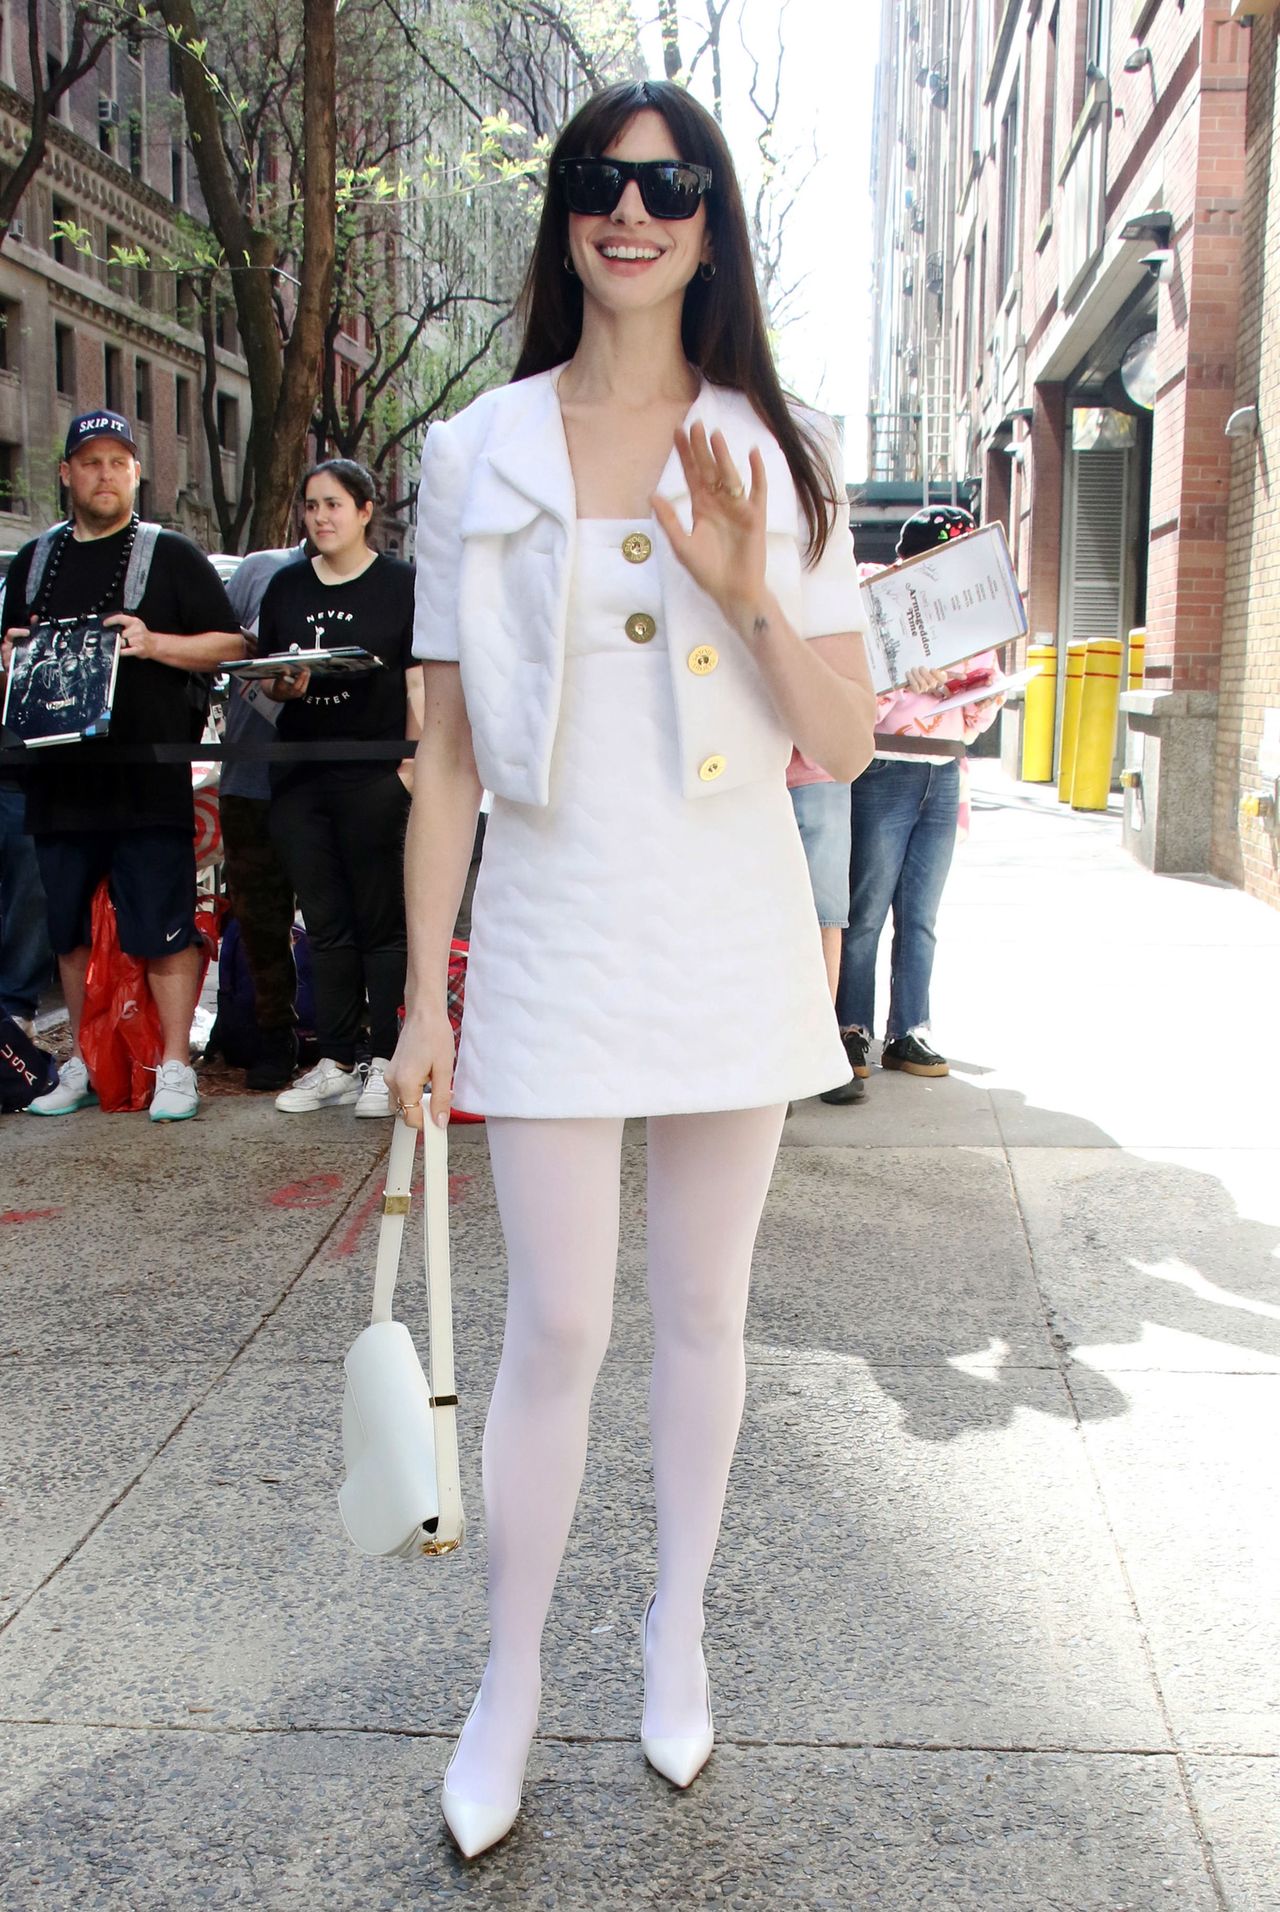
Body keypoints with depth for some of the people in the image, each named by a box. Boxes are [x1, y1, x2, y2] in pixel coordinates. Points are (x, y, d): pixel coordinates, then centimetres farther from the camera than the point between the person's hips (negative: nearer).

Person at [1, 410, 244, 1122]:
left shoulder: (171, 554, 4)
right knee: (70, 929, 11)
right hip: (59, 778, 5)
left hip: (150, 778, -5)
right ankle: (81, 1066, 23)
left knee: (164, 929, -5)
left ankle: (176, 1067, 4)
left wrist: (154, 643, -15)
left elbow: (231, 643, -1)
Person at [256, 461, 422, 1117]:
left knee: (382, 923, 0)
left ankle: (386, 1064, 6)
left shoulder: (401, 584, 2)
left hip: (373, 775, -5)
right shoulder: (286, 586, 14)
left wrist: (411, 764, -11)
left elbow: (420, 683, -2)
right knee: (325, 926, 8)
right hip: (298, 778, 5)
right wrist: (284, 685, -6)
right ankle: (334, 1066, 15)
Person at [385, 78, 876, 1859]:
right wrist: (426, 997, 1)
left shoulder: (778, 454, 4)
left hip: (731, 938, 1)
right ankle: (511, 1674, 21)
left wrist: (750, 593, -16)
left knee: (703, 1308, 12)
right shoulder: (478, 455, 3)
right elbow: (448, 753, 3)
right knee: (557, 1327, -1)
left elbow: (845, 746, 1)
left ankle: (678, 1623, 33)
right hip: (555, 933, -1)